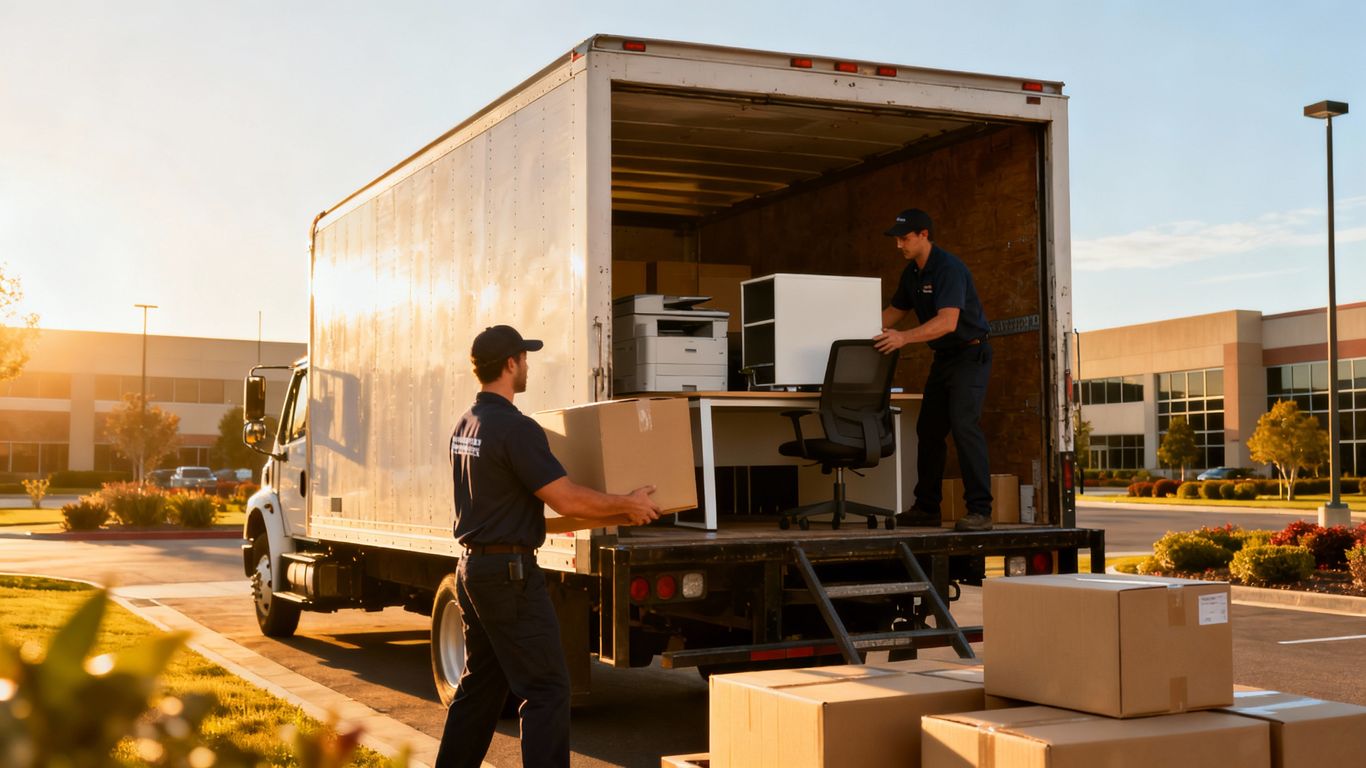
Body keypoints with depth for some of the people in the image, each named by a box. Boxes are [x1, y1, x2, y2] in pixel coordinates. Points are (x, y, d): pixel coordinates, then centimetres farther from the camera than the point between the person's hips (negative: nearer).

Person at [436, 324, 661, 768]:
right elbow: (566, 500, -21)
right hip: (510, 573, -10)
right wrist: (628, 505, -6)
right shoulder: (515, 428, -18)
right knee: (547, 687, -5)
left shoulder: (465, 425, 12)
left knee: (481, 683, 18)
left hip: (472, 567, 10)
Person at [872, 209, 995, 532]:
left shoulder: (949, 269, -20)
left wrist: (904, 337, -41)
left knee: (964, 426, -19)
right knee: (928, 430, 10)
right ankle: (926, 508, 19)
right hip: (944, 357, 9)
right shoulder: (911, 273, 8)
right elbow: (895, 311, 22)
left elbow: (948, 321, -32)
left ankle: (980, 511, -19)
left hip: (970, 354, -9)